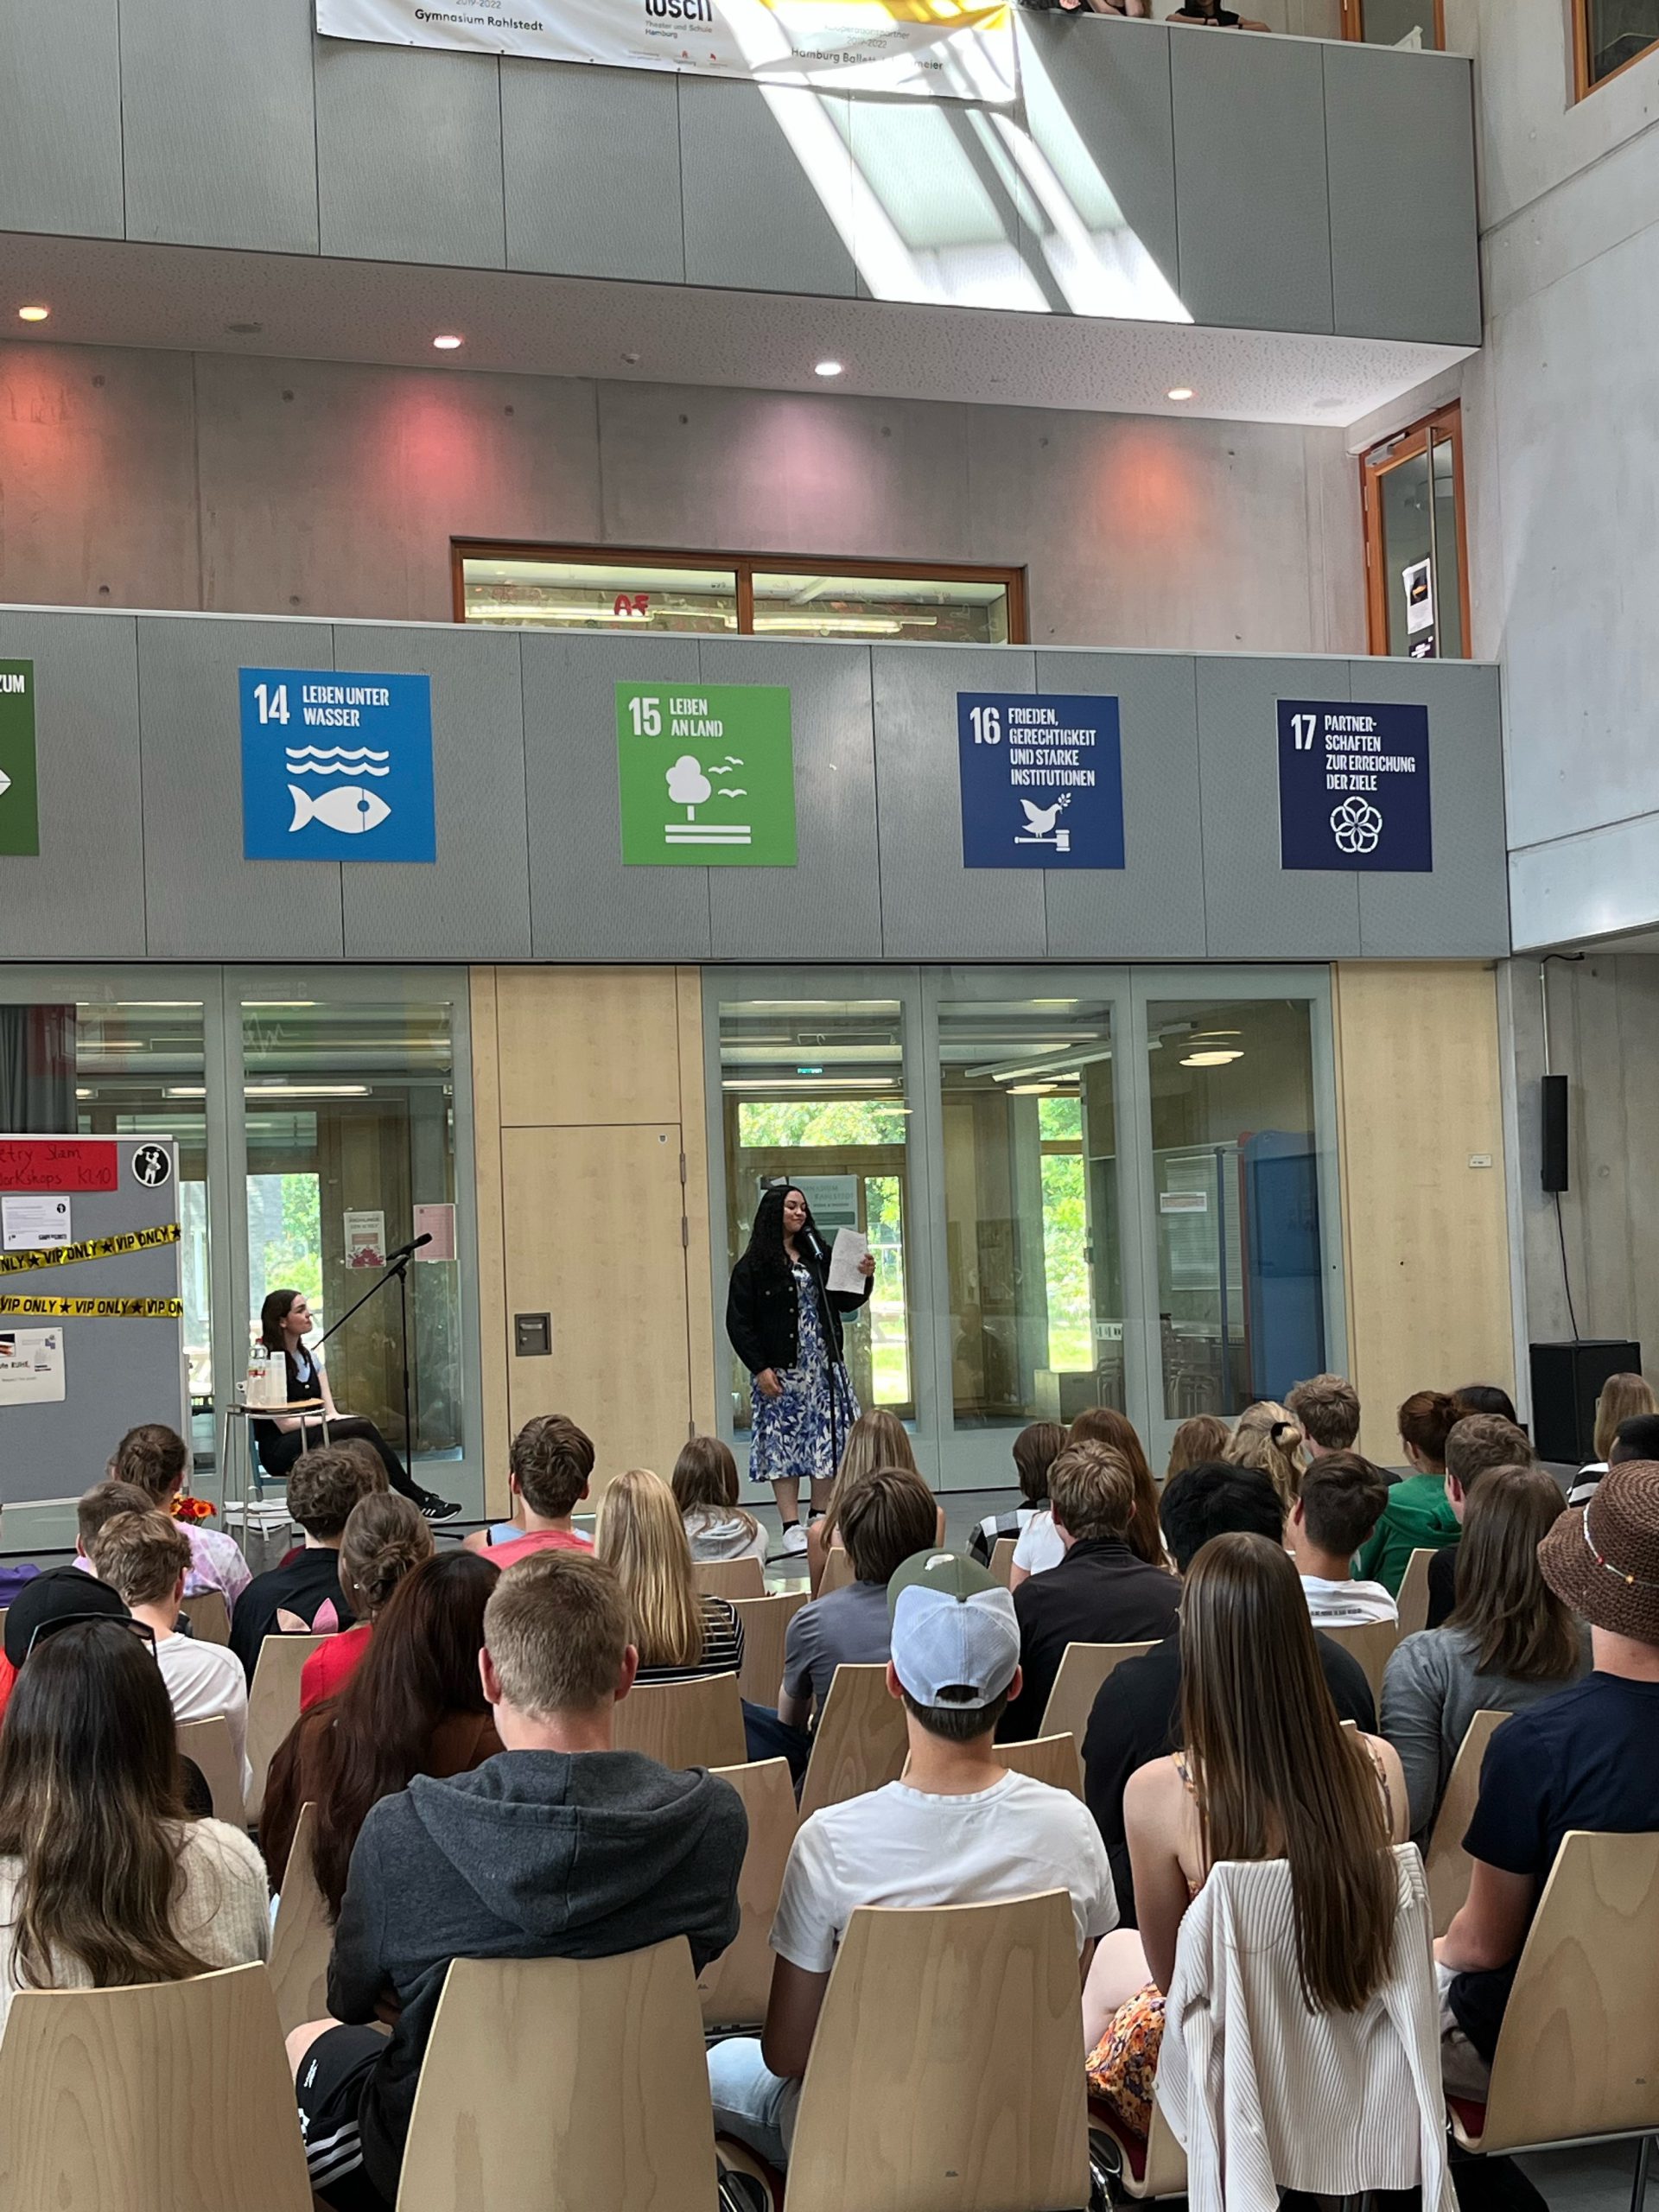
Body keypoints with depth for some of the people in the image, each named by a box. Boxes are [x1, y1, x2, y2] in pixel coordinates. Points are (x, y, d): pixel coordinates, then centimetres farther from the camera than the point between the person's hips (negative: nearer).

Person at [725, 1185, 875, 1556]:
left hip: (824, 1366, 5)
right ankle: (791, 1527, 1)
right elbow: (738, 1322, -6)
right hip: (780, 1371, -4)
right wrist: (759, 1368, -12)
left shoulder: (818, 1256, 11)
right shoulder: (753, 1266, -3)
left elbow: (846, 1303, 13)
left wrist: (864, 1279, -6)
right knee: (783, 1443, -3)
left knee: (826, 1441, 5)